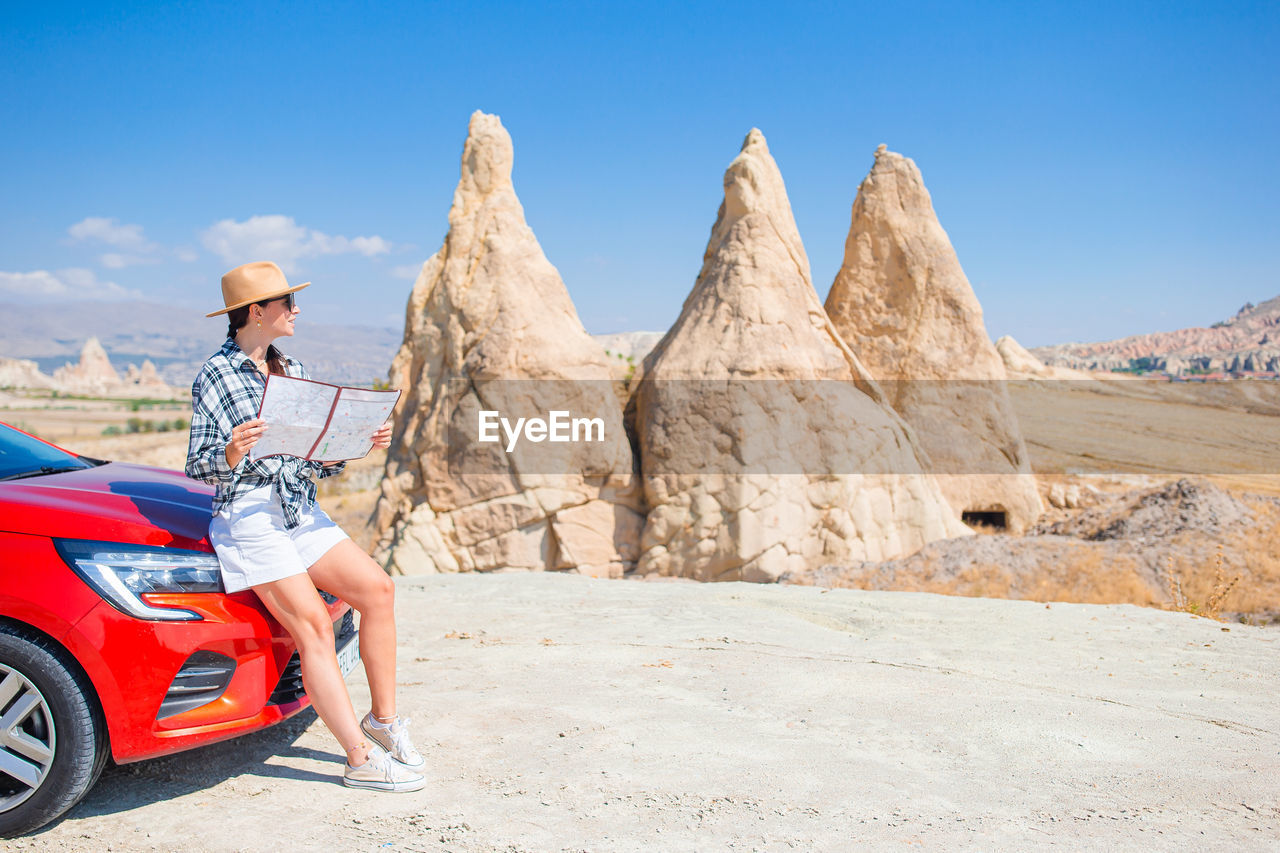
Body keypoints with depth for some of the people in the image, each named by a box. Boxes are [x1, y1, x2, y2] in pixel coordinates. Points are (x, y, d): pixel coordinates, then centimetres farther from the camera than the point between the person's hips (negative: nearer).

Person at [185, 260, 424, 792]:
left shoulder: (292, 372, 14)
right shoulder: (214, 376, -5)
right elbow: (197, 466, -10)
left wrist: (364, 443, 0)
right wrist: (232, 454, -31)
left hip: (301, 509, 7)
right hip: (248, 514, -7)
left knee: (377, 589, -5)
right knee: (312, 624, -13)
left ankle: (383, 718, 8)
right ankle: (361, 758, -9)